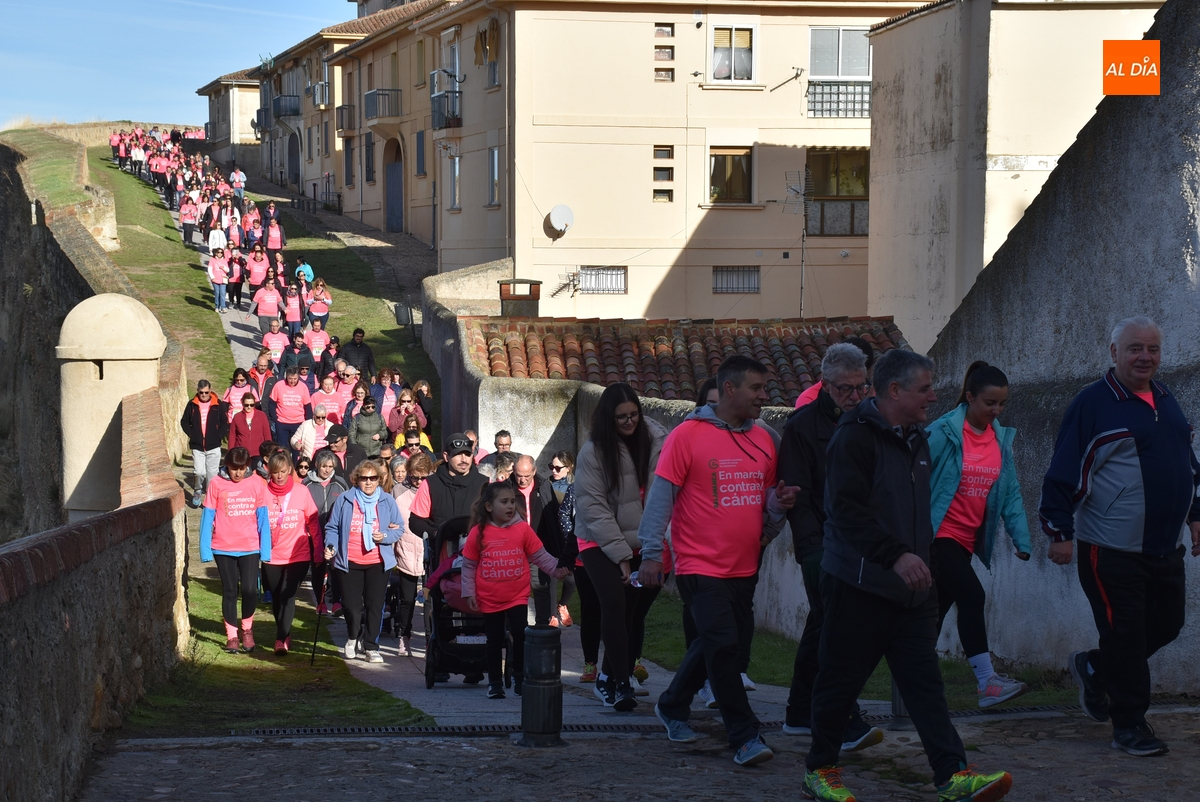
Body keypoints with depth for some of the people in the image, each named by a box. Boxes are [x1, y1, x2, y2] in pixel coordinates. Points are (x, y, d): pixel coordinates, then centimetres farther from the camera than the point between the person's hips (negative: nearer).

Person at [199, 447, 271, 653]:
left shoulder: (257, 484, -1)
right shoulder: (216, 484, -4)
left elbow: (263, 518, 2)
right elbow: (207, 518, -2)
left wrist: (265, 549, -2)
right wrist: (205, 549, -6)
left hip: (250, 548, 0)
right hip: (223, 548, 0)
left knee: (250, 590, -8)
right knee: (230, 591, 8)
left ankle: (247, 628, 18)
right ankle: (232, 635, 21)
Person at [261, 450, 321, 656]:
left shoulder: (302, 493, -3)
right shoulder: (263, 493, -3)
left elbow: (313, 523, 3)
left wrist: (318, 552, 3)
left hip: (298, 555, -2)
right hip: (271, 556, 2)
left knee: (288, 596, -13)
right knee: (276, 598, 14)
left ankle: (282, 638, -10)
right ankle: (284, 633, 33)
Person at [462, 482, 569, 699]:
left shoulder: (523, 529, -2)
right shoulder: (478, 533, -4)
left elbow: (539, 555, 2)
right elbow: (468, 565, 2)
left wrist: (556, 567, -14)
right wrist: (469, 592, -1)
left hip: (517, 596, 0)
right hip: (489, 599, 0)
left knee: (520, 633, -11)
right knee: (494, 640, 9)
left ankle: (519, 676, 8)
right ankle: (495, 682, 23)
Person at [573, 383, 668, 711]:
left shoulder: (653, 440, -1)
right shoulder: (593, 451, -8)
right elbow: (593, 508, -10)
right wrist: (620, 555, -13)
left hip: (638, 544, 3)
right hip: (600, 543, -3)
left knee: (635, 610, 2)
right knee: (616, 603, -20)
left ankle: (608, 678, 18)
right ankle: (621, 683, -19)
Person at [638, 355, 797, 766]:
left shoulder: (762, 440, 10)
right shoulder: (688, 435, -9)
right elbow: (661, 495, -8)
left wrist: (778, 504, -4)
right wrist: (651, 552, -11)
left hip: (744, 568, 7)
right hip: (701, 566, -6)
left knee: (713, 644, 16)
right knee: (724, 647, -11)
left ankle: (673, 706, 37)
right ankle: (745, 737, -6)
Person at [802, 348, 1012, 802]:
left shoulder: (915, 440, 15)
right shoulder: (854, 437, -14)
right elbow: (846, 510, -24)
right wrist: (896, 554, -31)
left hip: (910, 589, 7)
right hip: (859, 585, -7)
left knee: (925, 680, 0)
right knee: (841, 680, 4)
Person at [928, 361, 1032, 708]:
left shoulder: (1002, 438, 6)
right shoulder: (942, 433, -12)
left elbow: (1010, 493, 6)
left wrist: (1021, 539, -2)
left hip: (966, 540, 6)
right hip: (938, 535, -6)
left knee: (937, 613, 11)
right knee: (972, 595, -19)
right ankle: (988, 683, -19)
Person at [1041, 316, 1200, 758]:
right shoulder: (1093, 403, -10)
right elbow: (1064, 473, -12)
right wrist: (1060, 532, -14)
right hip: (1112, 550, -7)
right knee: (1124, 634, -3)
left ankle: (1093, 667, 34)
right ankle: (1129, 725, 10)